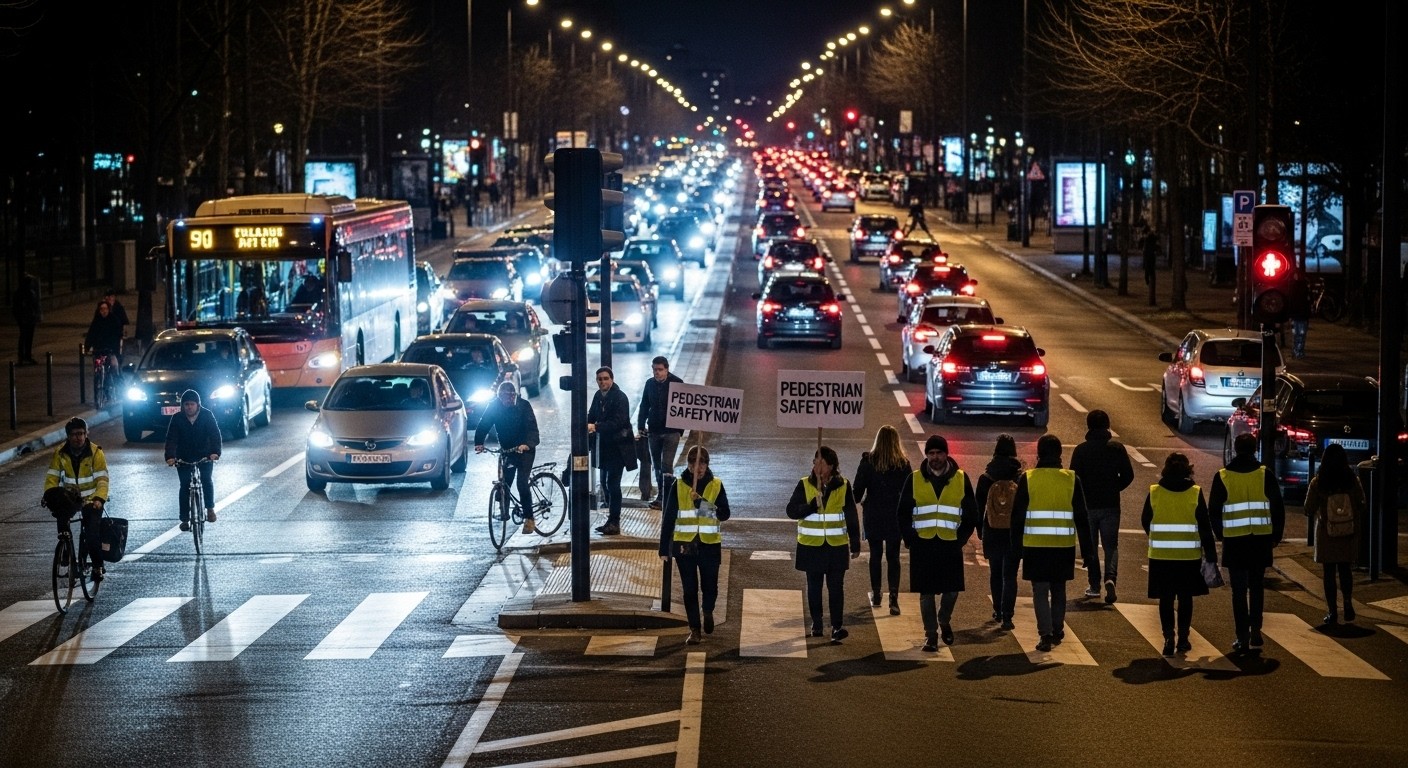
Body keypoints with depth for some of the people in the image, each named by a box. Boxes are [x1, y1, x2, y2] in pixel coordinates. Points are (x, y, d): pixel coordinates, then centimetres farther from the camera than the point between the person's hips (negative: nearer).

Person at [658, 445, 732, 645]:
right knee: (689, 589, 1)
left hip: (709, 545, 0)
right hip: (684, 545, 0)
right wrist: (664, 548, -2)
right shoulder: (678, 485, 0)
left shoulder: (716, 485, 1)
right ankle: (695, 629, 11)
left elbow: (724, 514, -7)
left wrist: (703, 504, -22)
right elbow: (668, 518, 1)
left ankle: (708, 612, 32)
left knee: (710, 586, 1)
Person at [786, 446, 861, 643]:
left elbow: (852, 518, 4)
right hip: (811, 546, 1)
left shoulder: (843, 486, 0)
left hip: (837, 546, -1)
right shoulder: (804, 485, -1)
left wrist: (855, 545, 4)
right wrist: (813, 505, -22)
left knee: (836, 587, -6)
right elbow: (791, 510, -8)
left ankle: (837, 626, -9)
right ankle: (816, 624, 20)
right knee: (814, 586, 9)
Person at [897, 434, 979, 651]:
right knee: (926, 592, 1)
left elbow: (971, 513, 8)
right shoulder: (914, 479, 2)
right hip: (923, 545, 0)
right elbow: (903, 512, 6)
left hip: (950, 544, 0)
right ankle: (931, 634, 10)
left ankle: (944, 622, 32)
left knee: (951, 590, 4)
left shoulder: (961, 479, 3)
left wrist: (962, 538, 1)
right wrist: (911, 539, -2)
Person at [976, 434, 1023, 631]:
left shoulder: (985, 478, -5)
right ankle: (1007, 616, -9)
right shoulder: (1021, 478, -7)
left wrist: (980, 530, 12)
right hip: (1014, 534, -1)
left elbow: (978, 507, 0)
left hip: (992, 534, 1)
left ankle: (998, 611, 30)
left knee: (995, 573, 19)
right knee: (1010, 575, 1)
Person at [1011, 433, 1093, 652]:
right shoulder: (1071, 480, -1)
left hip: (1035, 546, -2)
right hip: (1064, 546, 2)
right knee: (1058, 590, 18)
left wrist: (1017, 546, 5)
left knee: (1040, 591, 2)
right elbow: (1081, 517, 1)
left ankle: (1046, 635, -9)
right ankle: (1057, 631, 29)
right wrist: (1086, 549, 7)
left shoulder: (1027, 479, -5)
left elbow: (1017, 516, -3)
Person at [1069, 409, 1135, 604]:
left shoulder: (1081, 450, -7)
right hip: (1111, 505, 1)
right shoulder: (1117, 448, -3)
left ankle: (1094, 586, 14)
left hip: (1088, 505, -1)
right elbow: (1128, 475, -3)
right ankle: (1110, 577, -18)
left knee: (1090, 545, 13)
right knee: (1111, 545, 6)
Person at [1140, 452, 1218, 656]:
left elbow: (1145, 521, 6)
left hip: (1161, 554, 0)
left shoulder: (1154, 492, -5)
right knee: (1185, 597, 12)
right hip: (1189, 555, 0)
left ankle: (1168, 638, -3)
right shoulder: (1195, 493, -7)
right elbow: (1205, 526, -4)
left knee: (1166, 598, 6)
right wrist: (1210, 555, 3)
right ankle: (1183, 638, 15)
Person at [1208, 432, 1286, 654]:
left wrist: (1220, 534, 14)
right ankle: (1255, 631, 15)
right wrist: (1276, 535, 11)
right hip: (1261, 539, 1)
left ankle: (1242, 637, -1)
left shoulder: (1222, 477, -3)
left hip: (1234, 541, -1)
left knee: (1239, 590, 3)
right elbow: (1278, 508, 1)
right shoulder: (1265, 475, -2)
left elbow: (1214, 510, 1)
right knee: (1256, 586, 17)